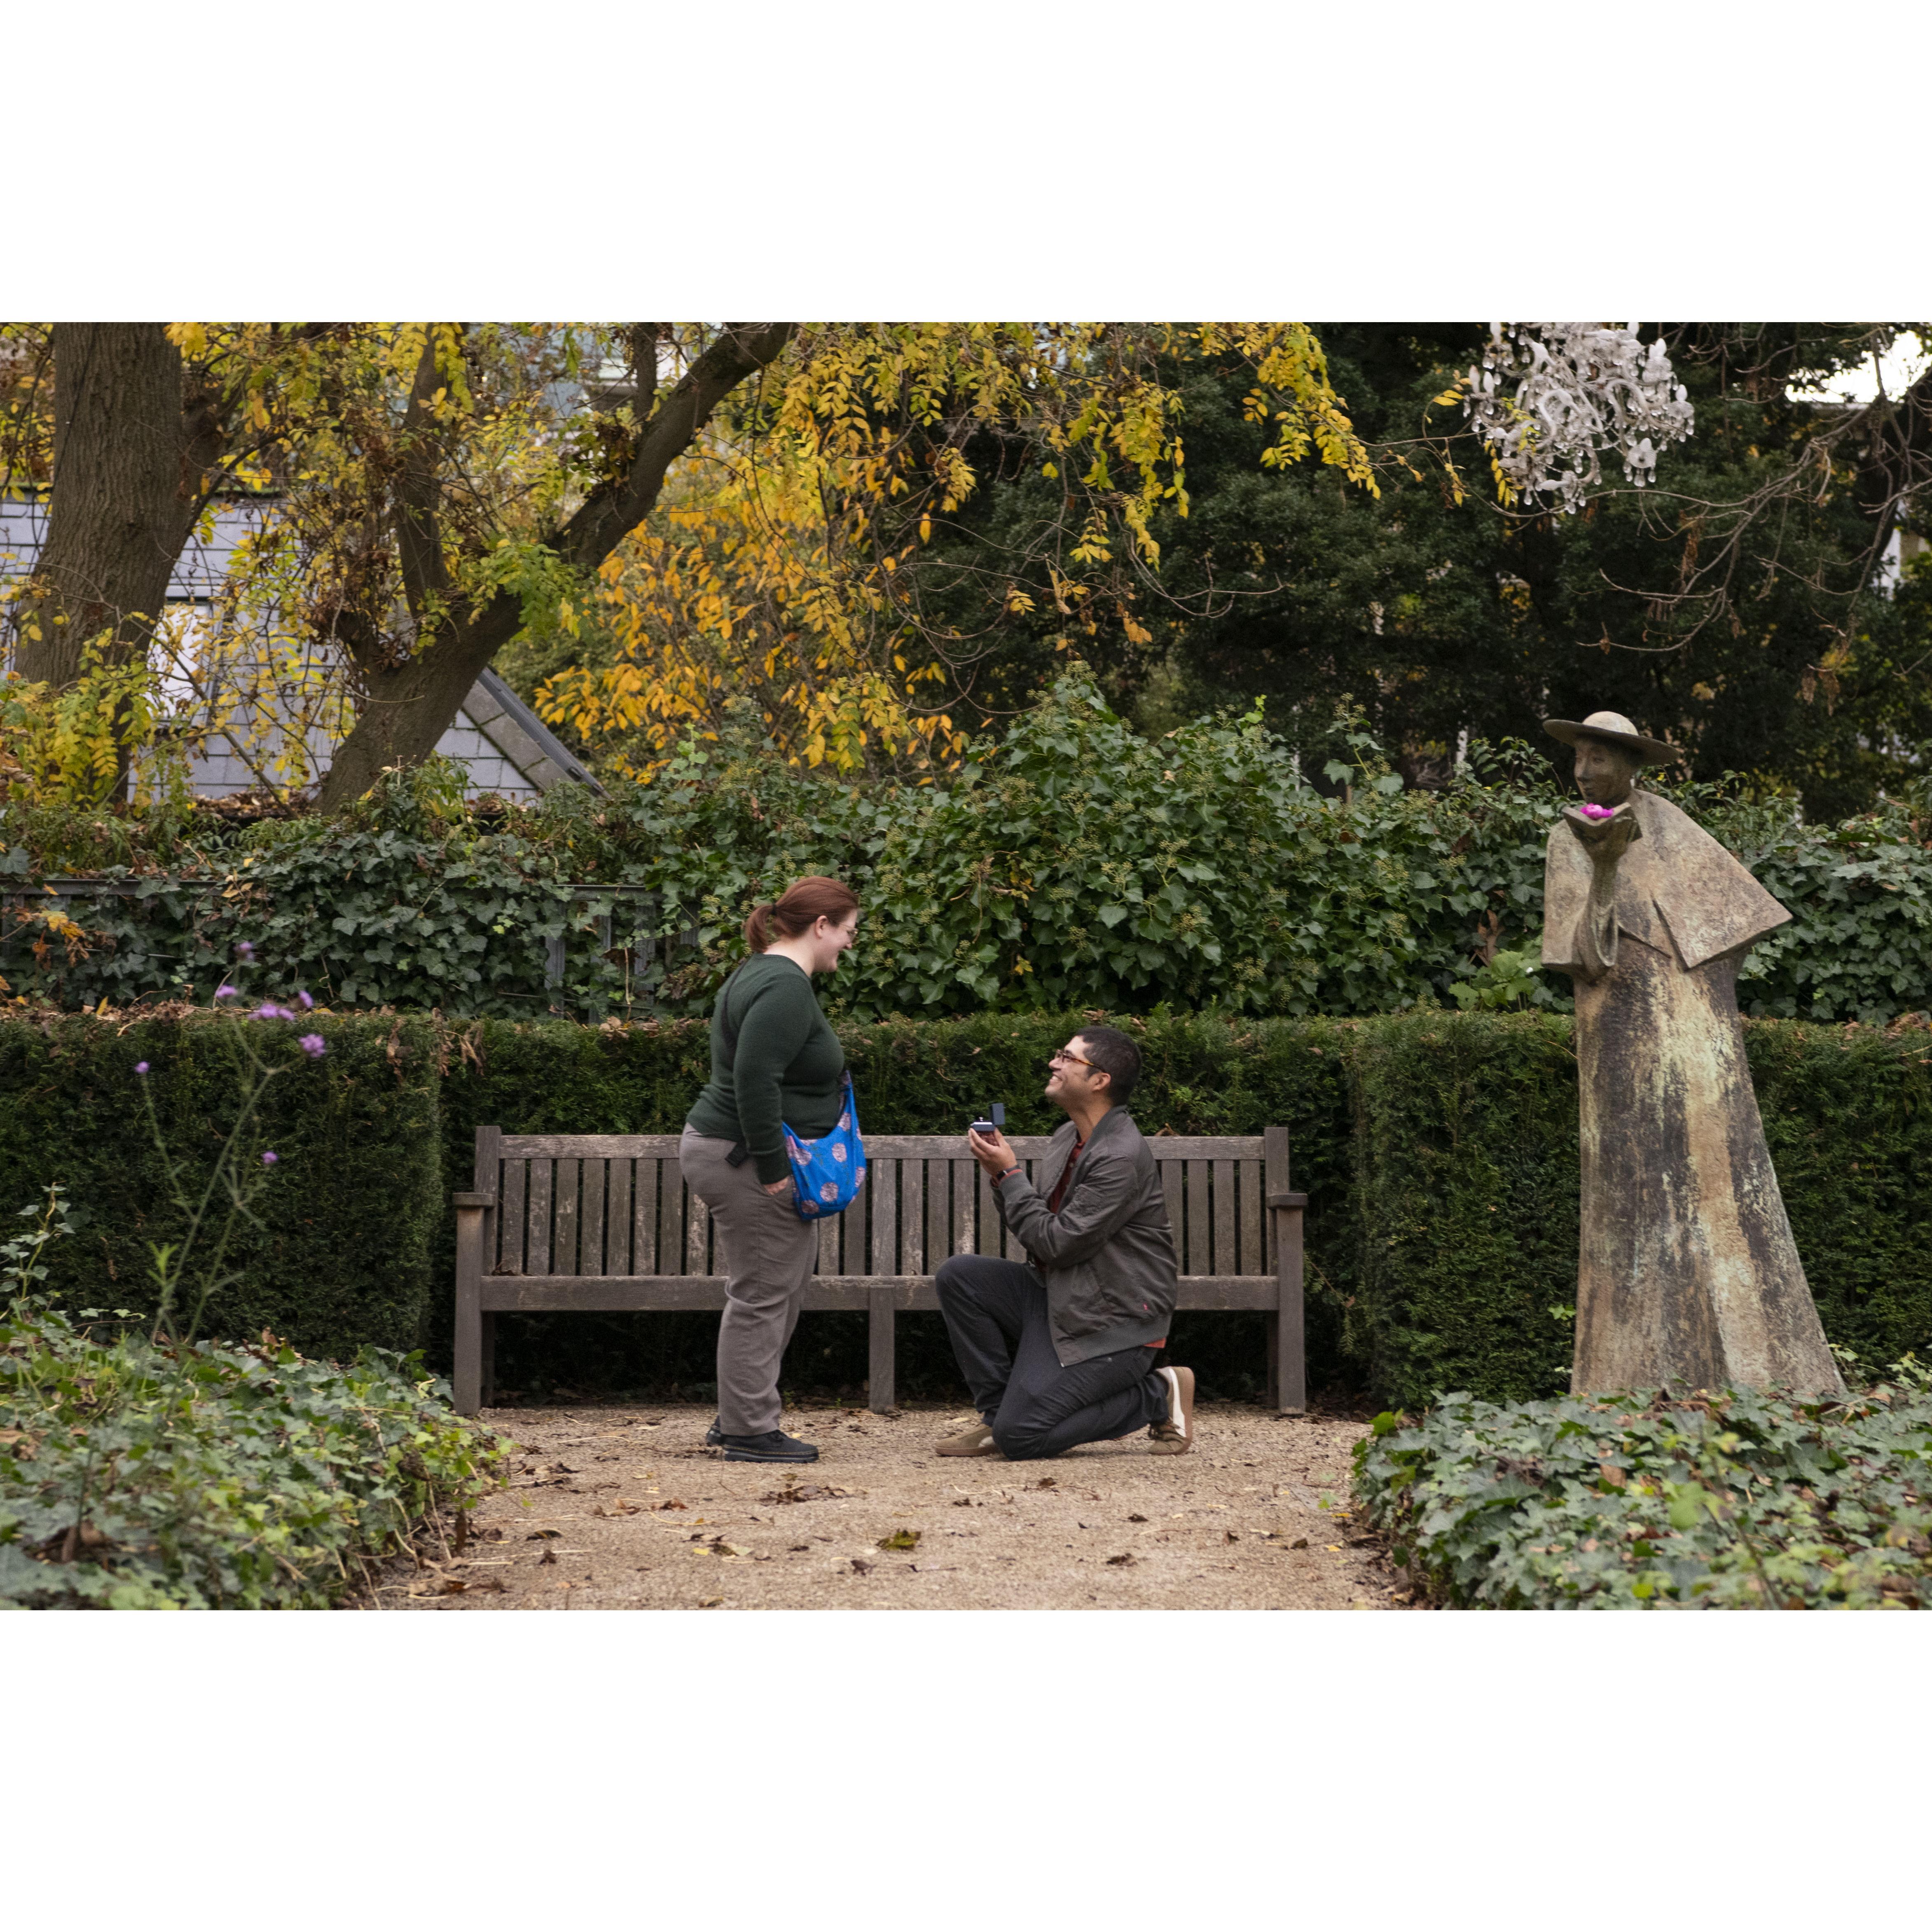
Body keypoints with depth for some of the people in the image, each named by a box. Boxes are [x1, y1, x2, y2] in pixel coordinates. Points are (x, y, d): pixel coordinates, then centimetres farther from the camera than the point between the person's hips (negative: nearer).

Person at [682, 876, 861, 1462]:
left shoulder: (762, 975, 17)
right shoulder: (785, 987, -18)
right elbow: (755, 1080, -27)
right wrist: (773, 1167, -23)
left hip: (726, 1150, 11)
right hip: (743, 1160, -11)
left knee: (779, 1289, 16)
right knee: (762, 1297, -5)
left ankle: (739, 1418, 23)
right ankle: (748, 1432, 2)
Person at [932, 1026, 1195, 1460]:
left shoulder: (1122, 1157, -21)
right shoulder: (1069, 1138, 9)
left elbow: (1056, 1243, -21)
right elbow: (1037, 1233, 13)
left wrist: (1009, 1175, -13)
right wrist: (1003, 1174, -2)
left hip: (1111, 1326, -9)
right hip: (1057, 1302, 9)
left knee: (1020, 1437, -17)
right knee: (958, 1275, -6)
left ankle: (1158, 1396, 2)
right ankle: (999, 1413, 4)